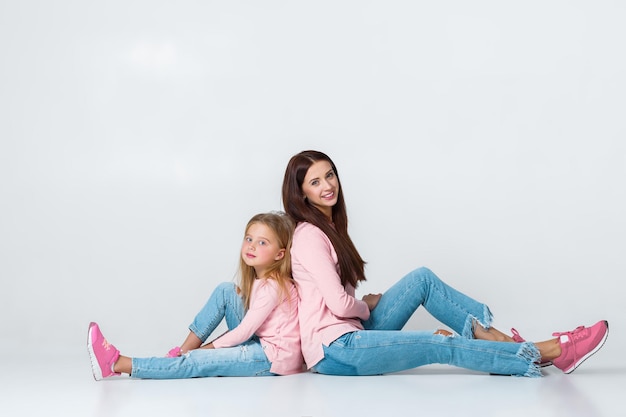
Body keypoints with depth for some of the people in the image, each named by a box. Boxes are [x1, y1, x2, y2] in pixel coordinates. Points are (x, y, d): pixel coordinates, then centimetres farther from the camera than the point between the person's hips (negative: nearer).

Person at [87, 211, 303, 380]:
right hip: (257, 343, 8)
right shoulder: (257, 279, 9)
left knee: (198, 362, -18)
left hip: (275, 355, -8)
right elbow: (245, 327, 11)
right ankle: (183, 351, 1)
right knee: (225, 290, 0)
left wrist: (209, 347, -9)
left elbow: (244, 331, -18)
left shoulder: (273, 286, -19)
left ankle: (116, 364, -14)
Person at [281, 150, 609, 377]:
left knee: (422, 279, -2)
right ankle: (549, 353, -11)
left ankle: (489, 335, -10)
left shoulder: (329, 227, 16)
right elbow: (340, 304, -19)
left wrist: (365, 304, -2)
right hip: (333, 350, -9)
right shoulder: (309, 235, -14)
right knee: (443, 345, -17)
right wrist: (368, 308, 1)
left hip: (352, 334, 9)